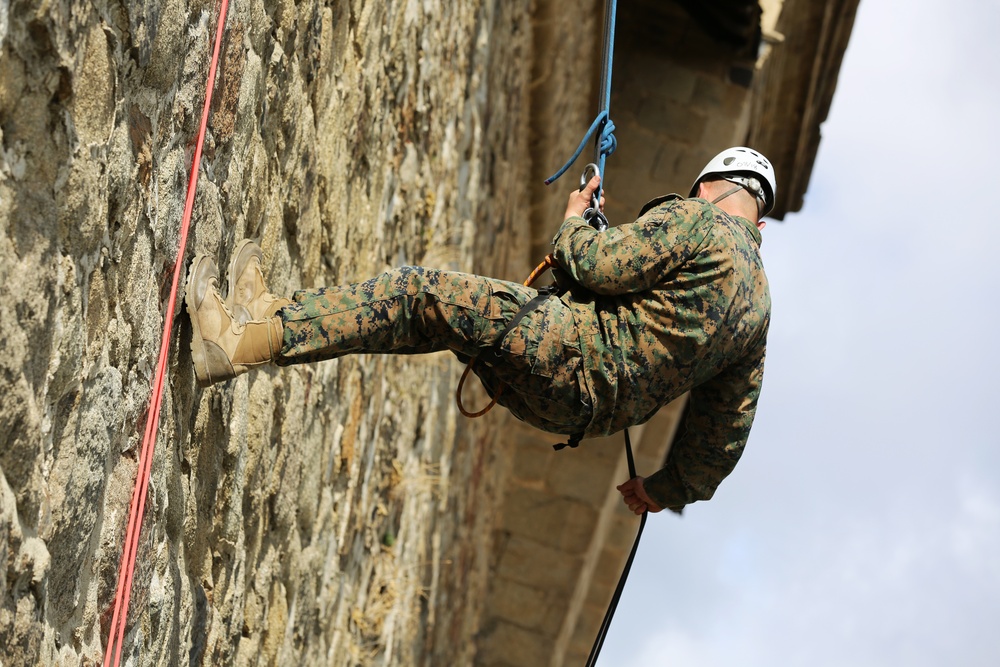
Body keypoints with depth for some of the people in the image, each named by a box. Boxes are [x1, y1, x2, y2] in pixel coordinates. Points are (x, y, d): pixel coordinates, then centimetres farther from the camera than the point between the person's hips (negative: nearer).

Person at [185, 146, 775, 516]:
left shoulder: (697, 220, -4)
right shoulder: (759, 304, 19)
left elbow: (598, 267, -11)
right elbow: (729, 421, 20)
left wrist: (573, 226, 12)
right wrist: (674, 488, 33)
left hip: (575, 355, -9)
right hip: (602, 409, 9)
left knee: (422, 293, -12)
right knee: (437, 320, 17)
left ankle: (245, 344, -17)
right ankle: (275, 316, 16)